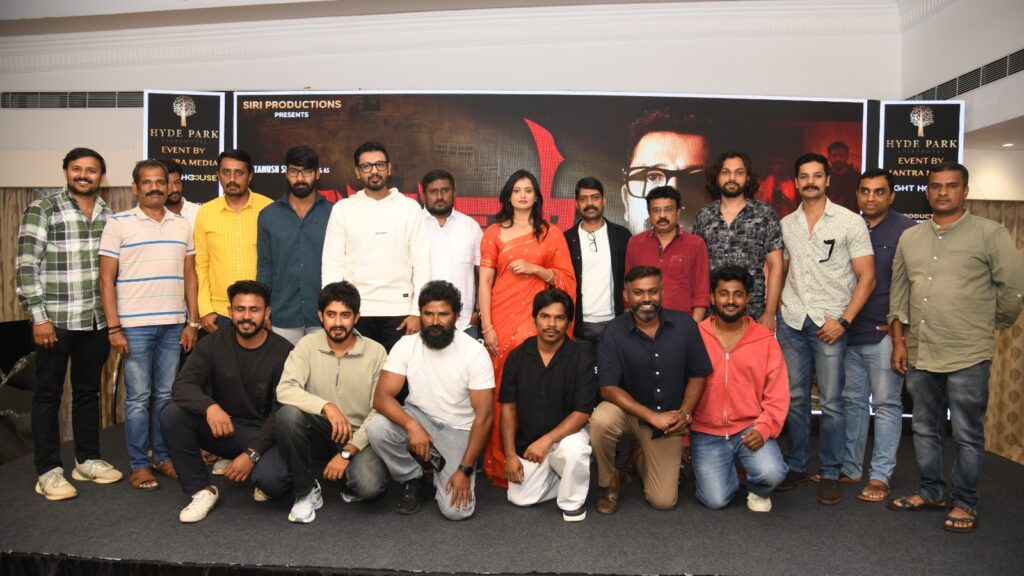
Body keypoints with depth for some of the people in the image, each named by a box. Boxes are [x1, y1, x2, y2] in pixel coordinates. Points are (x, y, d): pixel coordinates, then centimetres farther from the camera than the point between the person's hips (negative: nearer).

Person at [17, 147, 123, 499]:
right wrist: (38, 316, -13)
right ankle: (48, 471, 13)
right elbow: (27, 265, -8)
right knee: (49, 394, 5)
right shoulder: (41, 211, -4)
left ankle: (88, 460, 26)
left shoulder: (108, 215, 10)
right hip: (56, 320, -5)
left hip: (97, 321, 5)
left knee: (88, 391, 14)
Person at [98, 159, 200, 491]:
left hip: (174, 325, 3)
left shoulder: (182, 225, 10)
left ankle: (163, 457, 21)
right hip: (134, 325, -3)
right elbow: (106, 278, -3)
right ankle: (139, 465, 13)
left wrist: (193, 322, 5)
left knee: (166, 395, 9)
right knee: (138, 398, 2)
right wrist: (113, 328, -9)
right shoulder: (118, 224, 0)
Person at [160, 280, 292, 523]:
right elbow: (182, 385, -16)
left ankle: (263, 477, 8)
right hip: (222, 427, 3)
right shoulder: (211, 345, -4)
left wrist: (252, 454, -24)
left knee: (272, 480, -33)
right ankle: (202, 490, -6)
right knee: (171, 414, -22)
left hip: (264, 433, -3)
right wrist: (209, 406, -38)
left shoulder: (283, 352, -13)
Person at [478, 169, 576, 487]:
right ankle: (500, 465, 10)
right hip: (503, 318, 0)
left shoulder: (552, 233, 10)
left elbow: (566, 279, 7)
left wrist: (535, 269, -9)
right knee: (503, 391, -2)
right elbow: (484, 282, 2)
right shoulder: (494, 233, 8)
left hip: (539, 320, 1)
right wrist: (487, 327, -6)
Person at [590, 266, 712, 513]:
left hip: (669, 420, 2)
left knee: (663, 501, -3)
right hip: (628, 411, -1)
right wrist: (652, 416, -27)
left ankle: (643, 460, 33)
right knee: (601, 419, -37)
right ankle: (608, 482, -6)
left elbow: (698, 375, -2)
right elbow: (608, 388, -19)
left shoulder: (684, 324, -10)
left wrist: (684, 413, -18)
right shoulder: (614, 333, -16)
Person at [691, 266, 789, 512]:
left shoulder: (765, 339, 0)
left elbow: (778, 395, 1)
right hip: (706, 433, -1)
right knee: (715, 500, -13)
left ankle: (757, 491, 13)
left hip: (750, 429, 1)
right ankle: (712, 468, 23)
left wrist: (763, 429, -14)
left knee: (771, 473, -25)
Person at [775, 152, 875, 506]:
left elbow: (867, 277, -4)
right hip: (791, 322, 3)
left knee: (830, 402, 0)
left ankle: (830, 474, 13)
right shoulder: (785, 225, 11)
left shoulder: (850, 222, -1)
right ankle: (796, 467, 21)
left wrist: (843, 321, -11)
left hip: (829, 323, -3)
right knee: (795, 399, 9)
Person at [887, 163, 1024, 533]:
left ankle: (964, 502, 20)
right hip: (919, 353, 5)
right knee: (925, 429, 16)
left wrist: (992, 323, 5)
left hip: (968, 355, -5)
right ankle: (931, 491, 31)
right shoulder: (910, 238, 9)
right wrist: (899, 341, 8)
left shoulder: (990, 234, -5)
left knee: (967, 435, 5)